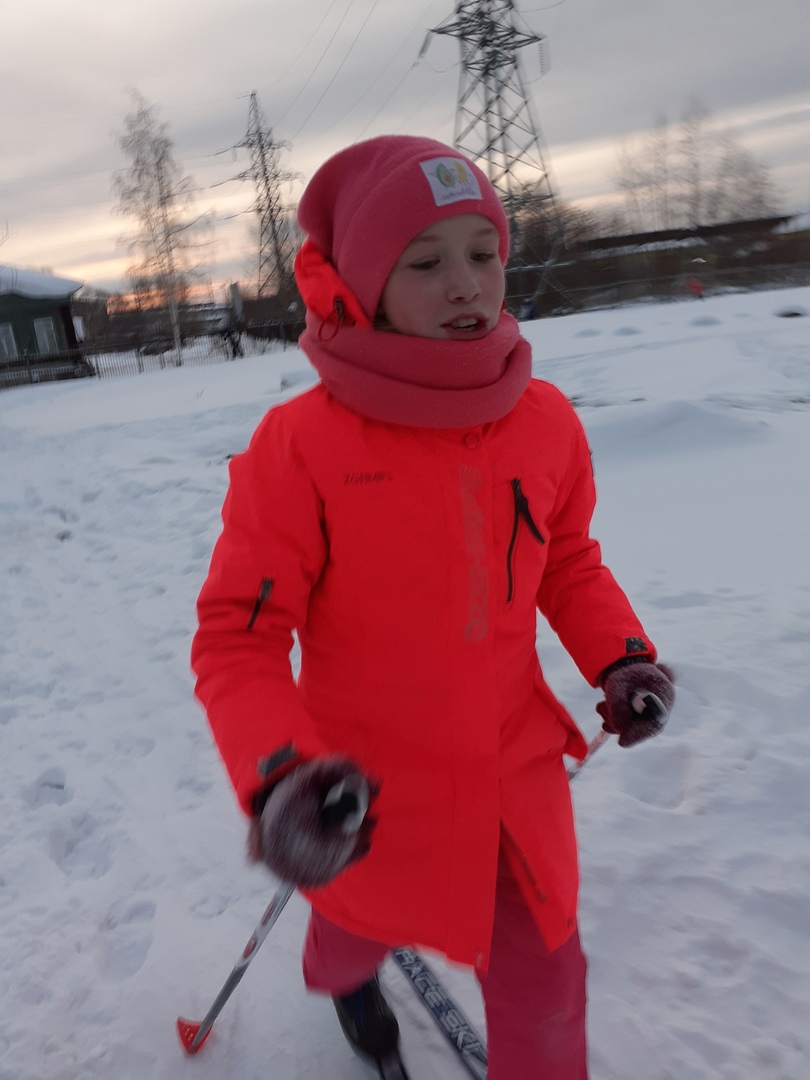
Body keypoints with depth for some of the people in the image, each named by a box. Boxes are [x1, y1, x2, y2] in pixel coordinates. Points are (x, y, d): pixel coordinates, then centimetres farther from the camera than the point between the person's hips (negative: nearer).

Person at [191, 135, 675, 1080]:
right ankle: (342, 977, 67)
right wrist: (278, 776, -33)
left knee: (541, 977, 18)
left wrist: (619, 656, -8)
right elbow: (236, 632, -18)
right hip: (370, 793, -2)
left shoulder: (545, 421, -8)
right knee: (364, 920, 29)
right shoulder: (301, 444, -22)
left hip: (517, 774, 3)